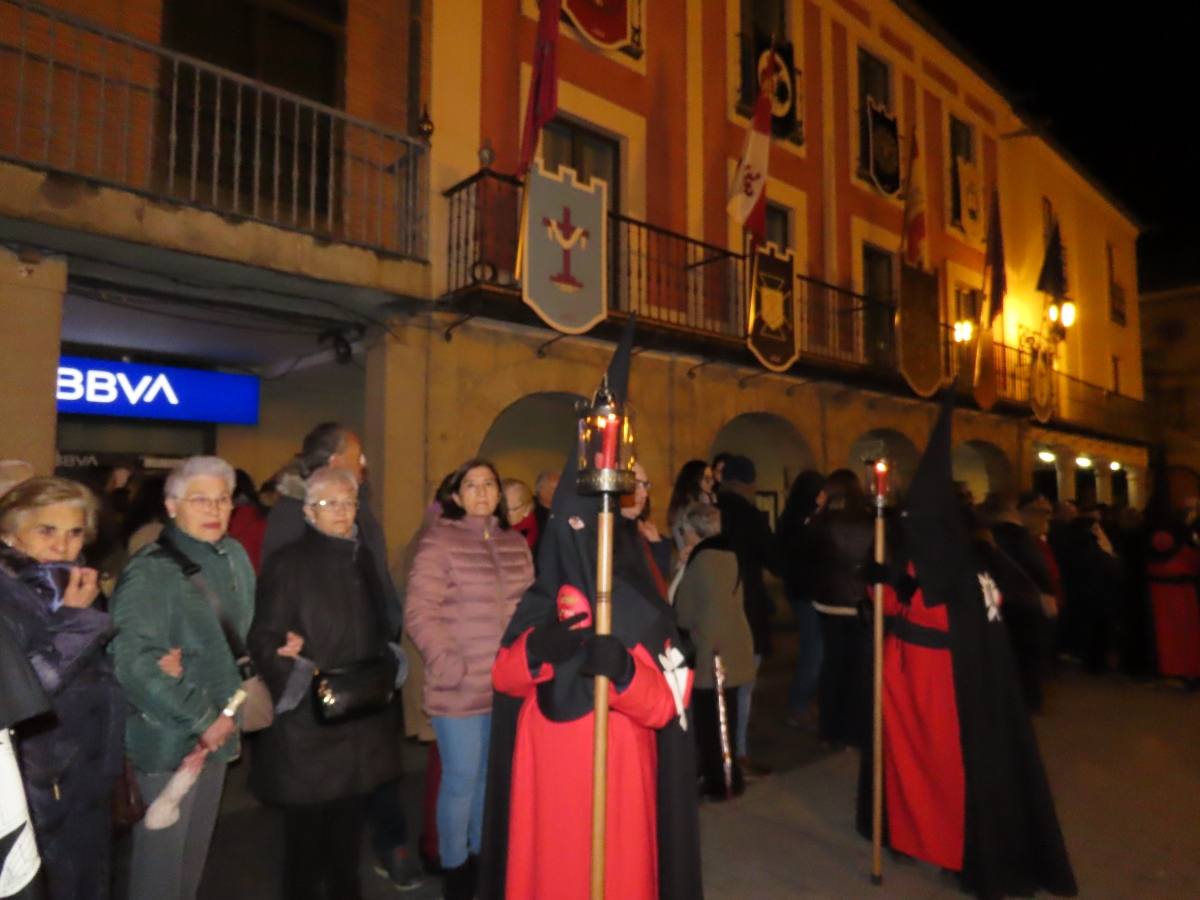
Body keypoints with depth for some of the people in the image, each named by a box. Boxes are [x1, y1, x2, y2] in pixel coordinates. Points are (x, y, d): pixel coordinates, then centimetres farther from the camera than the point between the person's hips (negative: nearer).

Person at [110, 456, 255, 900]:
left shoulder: (234, 557, 3)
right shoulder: (151, 571, -17)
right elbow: (133, 661, -24)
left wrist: (225, 713, 3)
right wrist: (201, 719, -19)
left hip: (219, 727, 6)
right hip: (168, 738, -6)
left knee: (197, 845, 21)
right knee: (162, 851, 8)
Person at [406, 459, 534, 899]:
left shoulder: (515, 543, 8)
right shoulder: (438, 540, -9)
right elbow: (419, 614, -13)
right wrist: (447, 665, -19)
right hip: (461, 688, -5)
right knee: (461, 779, 7)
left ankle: (483, 852, 38)